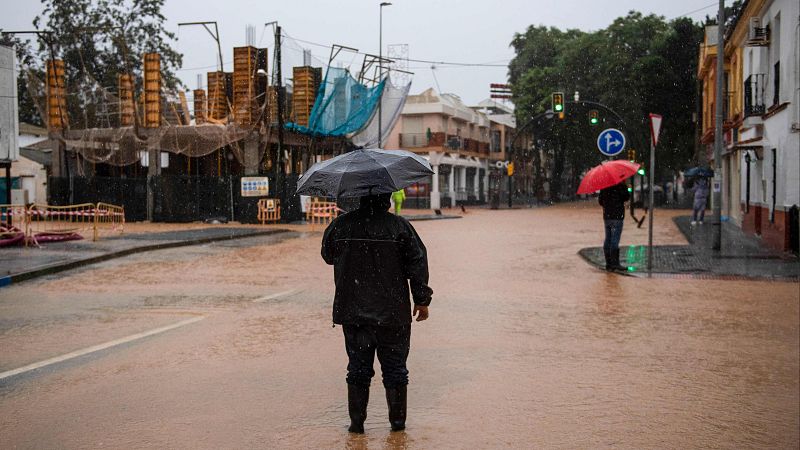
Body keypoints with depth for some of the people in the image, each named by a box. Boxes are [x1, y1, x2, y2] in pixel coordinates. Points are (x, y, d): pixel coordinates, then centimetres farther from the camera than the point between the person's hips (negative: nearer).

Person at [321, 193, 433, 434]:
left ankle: (357, 421, 12)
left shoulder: (340, 225, -1)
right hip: (393, 313, -2)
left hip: (353, 313, 2)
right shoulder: (400, 226, -7)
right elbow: (418, 263, -5)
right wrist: (422, 300, 3)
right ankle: (397, 420, 15)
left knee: (358, 367, 11)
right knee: (395, 368, 9)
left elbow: (328, 255, 14)